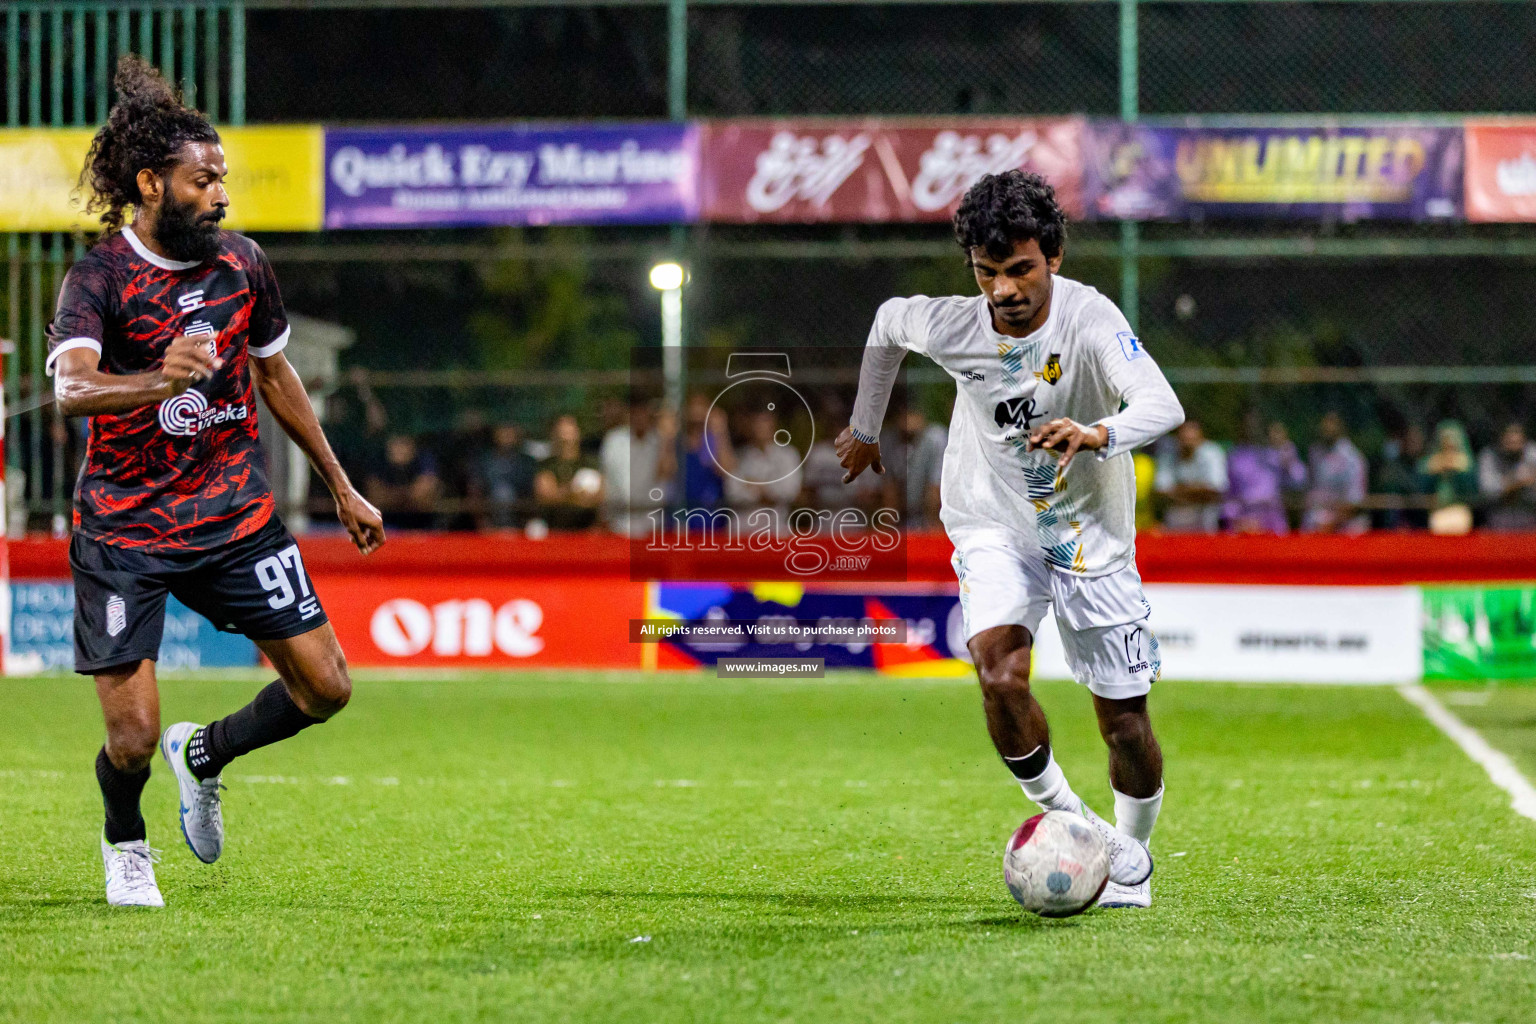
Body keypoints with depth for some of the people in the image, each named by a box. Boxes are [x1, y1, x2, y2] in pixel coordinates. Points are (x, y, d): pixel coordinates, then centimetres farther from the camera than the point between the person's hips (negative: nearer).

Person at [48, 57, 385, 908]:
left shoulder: (242, 264, 2)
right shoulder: (98, 278, -14)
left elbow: (274, 375, 18)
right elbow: (70, 387, -32)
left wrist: (341, 488, 22)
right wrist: (156, 381, -53)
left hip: (236, 518, 5)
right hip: (124, 531, -5)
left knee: (325, 690, -1)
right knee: (132, 737, -9)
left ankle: (205, 755, 28)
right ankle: (125, 843, 27)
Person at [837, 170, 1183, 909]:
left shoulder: (1089, 319, -25)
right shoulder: (952, 326, -15)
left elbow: (1164, 406, -39)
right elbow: (887, 322, 10)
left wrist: (1097, 434, -59)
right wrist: (864, 427, 20)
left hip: (1091, 535, -1)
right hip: (993, 527, 1)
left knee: (1124, 722, 2)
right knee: (1000, 673, -27)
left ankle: (1131, 855, 30)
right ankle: (1061, 817, -5)